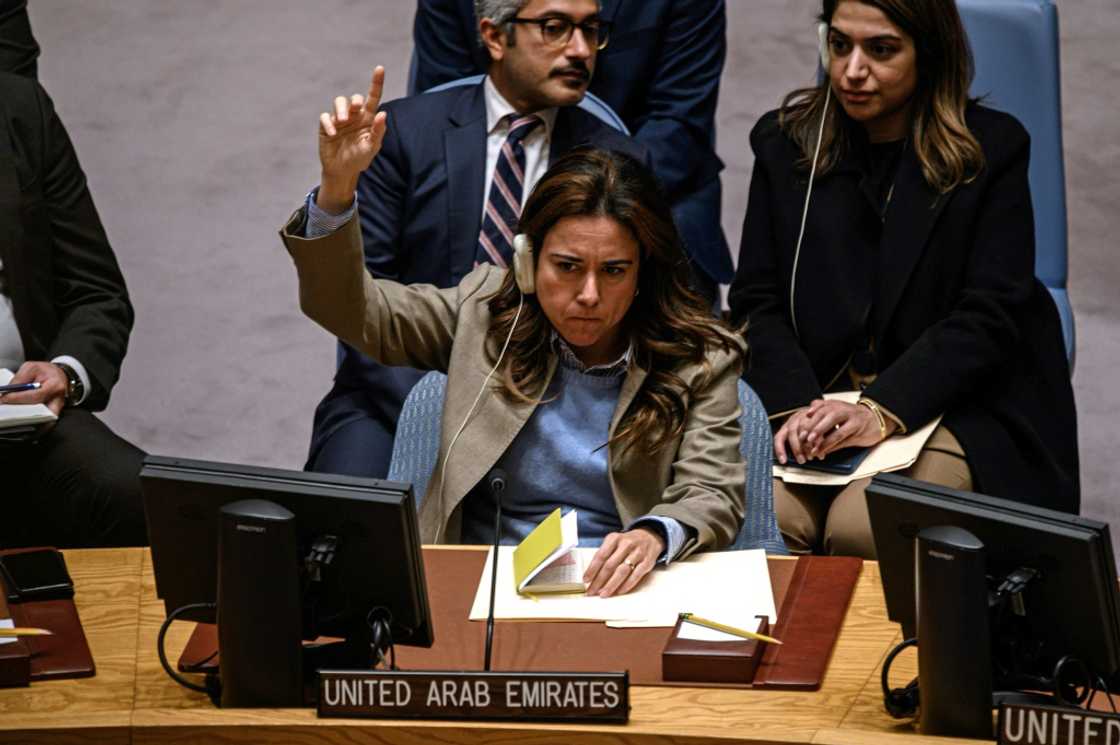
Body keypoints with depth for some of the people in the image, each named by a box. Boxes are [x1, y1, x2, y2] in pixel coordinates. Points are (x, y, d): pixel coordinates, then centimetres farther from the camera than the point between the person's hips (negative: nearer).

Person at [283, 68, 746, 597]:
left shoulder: (701, 361, 4)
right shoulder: (488, 311, 9)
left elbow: (713, 495, -5)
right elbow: (348, 309, 5)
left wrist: (653, 536, -29)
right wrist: (337, 187, -13)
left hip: (613, 593, -1)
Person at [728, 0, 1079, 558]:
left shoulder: (992, 150, 0)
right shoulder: (785, 143, 9)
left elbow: (988, 319, -8)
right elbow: (757, 302, 5)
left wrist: (882, 409, -21)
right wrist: (794, 407, -14)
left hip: (947, 406, -2)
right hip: (811, 397, 2)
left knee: (860, 531, -28)